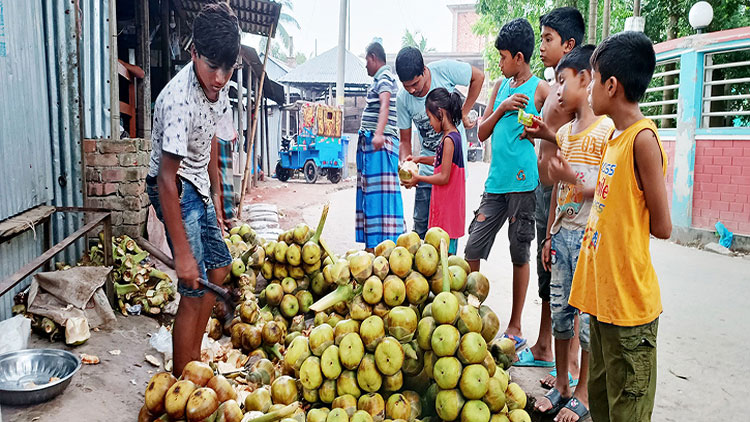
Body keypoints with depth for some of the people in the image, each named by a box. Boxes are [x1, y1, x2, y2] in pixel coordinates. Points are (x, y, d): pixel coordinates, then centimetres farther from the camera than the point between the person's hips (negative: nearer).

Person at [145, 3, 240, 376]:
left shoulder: (218, 87, -4)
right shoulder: (179, 100, -31)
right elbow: (166, 180, -31)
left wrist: (215, 194, 16)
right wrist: (182, 254, -31)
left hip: (198, 187, 10)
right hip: (176, 190, -9)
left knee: (219, 267, 18)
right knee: (194, 289, -10)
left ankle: (194, 361, 31)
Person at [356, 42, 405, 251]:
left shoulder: (385, 77, -8)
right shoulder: (380, 79, 23)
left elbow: (384, 106, -25)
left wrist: (379, 134, -38)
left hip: (381, 142, -10)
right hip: (369, 142, 10)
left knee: (379, 191, -13)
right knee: (369, 190, 9)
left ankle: (382, 243, -14)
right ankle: (371, 244, 13)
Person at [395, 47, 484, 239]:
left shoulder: (444, 69, -14)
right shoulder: (403, 99, -6)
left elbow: (478, 77, 4)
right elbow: (405, 141, 2)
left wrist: (463, 114, -1)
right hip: (427, 168, 3)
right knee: (420, 224, 6)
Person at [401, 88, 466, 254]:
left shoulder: (449, 139, -19)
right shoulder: (453, 135, 10)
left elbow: (444, 178, -19)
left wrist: (418, 178, -8)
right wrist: (420, 159, 18)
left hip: (447, 207, -9)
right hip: (446, 203, 9)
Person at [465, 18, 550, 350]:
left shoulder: (540, 89, -1)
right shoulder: (501, 86, 16)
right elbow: (482, 133, 13)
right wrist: (503, 108, -2)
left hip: (524, 182, -5)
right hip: (496, 182, 5)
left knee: (520, 256, 5)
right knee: (472, 250, 2)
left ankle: (515, 327, 17)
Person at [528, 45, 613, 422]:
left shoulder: (607, 129, -9)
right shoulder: (563, 132, 13)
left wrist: (574, 180, -22)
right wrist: (549, 236, 15)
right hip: (562, 233, 7)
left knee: (589, 315, 3)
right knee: (560, 311, 12)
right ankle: (561, 386, 26)